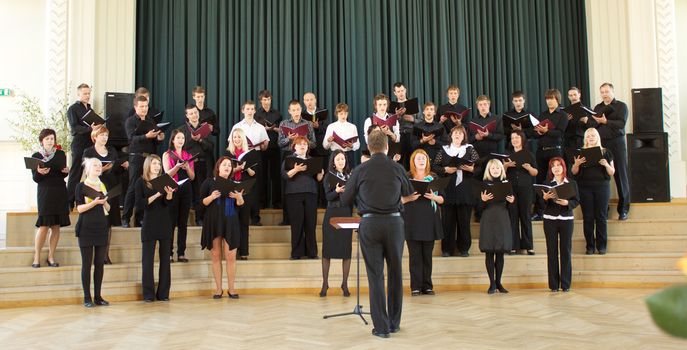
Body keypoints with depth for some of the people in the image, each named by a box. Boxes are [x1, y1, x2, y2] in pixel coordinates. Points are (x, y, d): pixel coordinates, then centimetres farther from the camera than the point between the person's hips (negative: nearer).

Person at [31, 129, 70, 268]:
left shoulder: (61, 154, 9)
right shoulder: (36, 156, 4)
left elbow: (63, 175, 10)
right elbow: (35, 179, 1)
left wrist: (66, 171, -12)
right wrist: (39, 173, -20)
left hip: (60, 193, 2)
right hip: (45, 192, -2)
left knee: (56, 226, 2)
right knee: (44, 225, -9)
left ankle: (51, 257, 10)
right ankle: (36, 258, 0)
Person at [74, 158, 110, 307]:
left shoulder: (103, 186, 14)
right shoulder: (81, 186, 1)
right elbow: (79, 208, -7)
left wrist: (104, 202, -7)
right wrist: (95, 202, -20)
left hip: (102, 228, 4)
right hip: (86, 228, -4)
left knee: (100, 263, 4)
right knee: (87, 263, -2)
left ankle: (98, 296, 10)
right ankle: (87, 297, 3)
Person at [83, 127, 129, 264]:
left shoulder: (112, 151, 16)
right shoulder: (88, 152, 1)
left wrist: (124, 166, -3)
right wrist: (102, 169, -20)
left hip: (112, 189, 5)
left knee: (109, 222, 5)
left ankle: (106, 254, 10)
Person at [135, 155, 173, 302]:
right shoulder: (141, 182, 2)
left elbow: (168, 203, -2)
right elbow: (139, 204, -8)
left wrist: (169, 194, -23)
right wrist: (156, 195, -19)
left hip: (165, 224, 3)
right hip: (149, 224, -3)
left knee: (165, 259, 3)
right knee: (147, 260, -1)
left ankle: (163, 293, 9)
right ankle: (148, 294, 6)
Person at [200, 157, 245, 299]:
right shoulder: (209, 182, 4)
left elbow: (240, 204, 7)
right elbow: (202, 202, 1)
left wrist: (239, 197, -15)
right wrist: (211, 197, -18)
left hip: (230, 223, 1)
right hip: (213, 222, -1)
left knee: (231, 256, -4)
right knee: (216, 255, 1)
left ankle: (231, 288, 6)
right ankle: (218, 288, 9)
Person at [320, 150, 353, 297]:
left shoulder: (350, 176, 9)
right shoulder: (329, 176, 1)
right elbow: (328, 197, -11)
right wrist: (337, 191, -28)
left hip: (347, 214, 2)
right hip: (332, 214, -2)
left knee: (346, 249, 2)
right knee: (328, 248, 0)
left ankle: (344, 284, 11)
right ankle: (325, 283, 9)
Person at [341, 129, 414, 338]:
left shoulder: (360, 170, -4)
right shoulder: (397, 168, 0)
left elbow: (345, 200, 5)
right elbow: (409, 192, 18)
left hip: (370, 223, -1)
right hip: (394, 222, 1)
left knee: (376, 276, 3)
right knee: (395, 273, 13)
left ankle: (381, 326, 5)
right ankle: (394, 323, 23)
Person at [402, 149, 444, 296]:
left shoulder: (434, 177, 11)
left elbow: (442, 199, 10)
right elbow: (399, 199, 1)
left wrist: (433, 197, -10)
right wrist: (410, 198, -17)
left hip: (430, 220, 2)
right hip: (412, 220, -2)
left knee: (427, 255, 5)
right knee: (415, 255, -1)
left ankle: (427, 286, 12)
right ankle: (415, 287, 4)